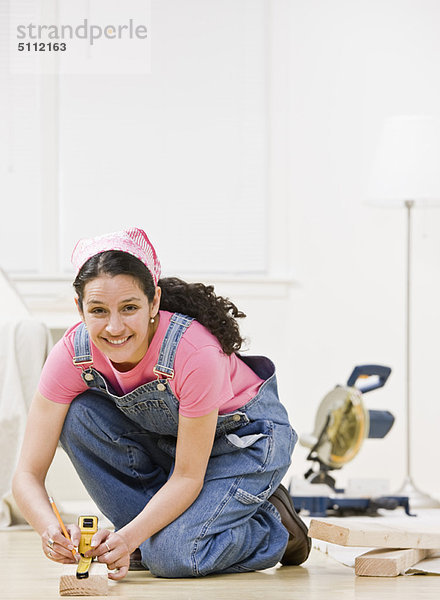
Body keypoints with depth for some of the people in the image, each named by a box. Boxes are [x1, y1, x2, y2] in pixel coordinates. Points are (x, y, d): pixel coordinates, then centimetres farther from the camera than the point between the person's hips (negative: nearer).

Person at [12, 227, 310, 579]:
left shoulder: (195, 351, -36)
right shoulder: (72, 353, -24)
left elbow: (188, 476, -28)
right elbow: (28, 473, -24)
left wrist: (129, 537, -40)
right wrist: (53, 532, -44)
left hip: (247, 436, -5)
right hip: (165, 434, 5)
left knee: (173, 556, -27)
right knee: (80, 415, -23)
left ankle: (274, 527, 3)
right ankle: (153, 532, -6)